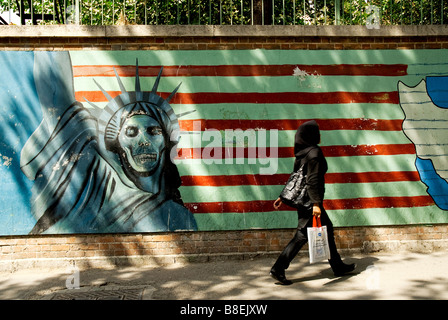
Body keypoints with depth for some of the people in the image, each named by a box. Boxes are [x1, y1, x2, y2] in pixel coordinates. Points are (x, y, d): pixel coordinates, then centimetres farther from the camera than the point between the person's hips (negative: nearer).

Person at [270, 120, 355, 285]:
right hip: (310, 201, -10)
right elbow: (312, 180, -22)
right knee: (302, 235, -1)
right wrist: (316, 203, -23)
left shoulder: (302, 153, 10)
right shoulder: (314, 152, -16)